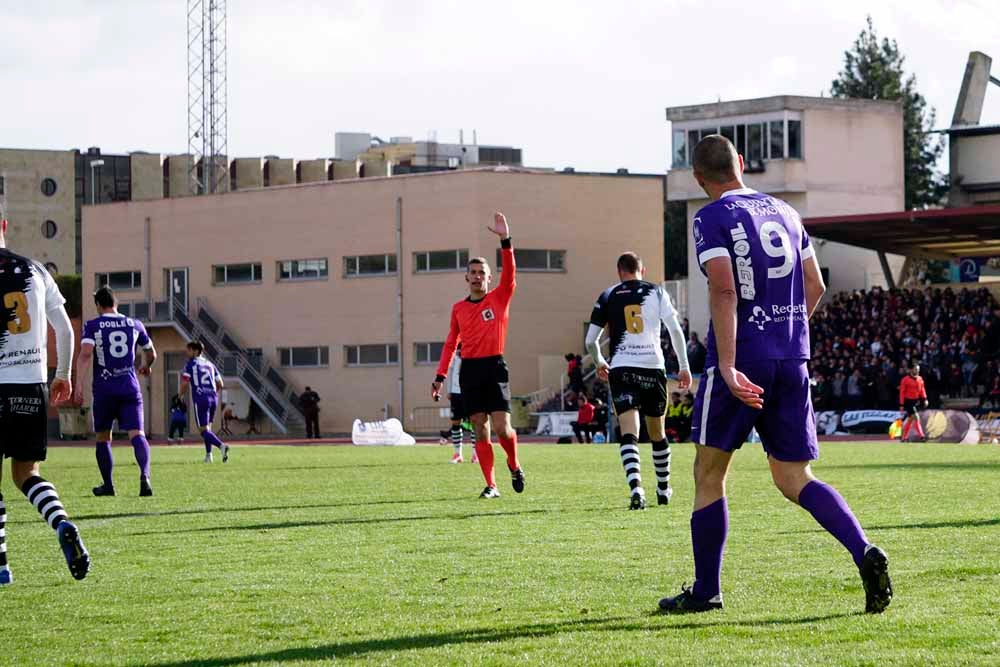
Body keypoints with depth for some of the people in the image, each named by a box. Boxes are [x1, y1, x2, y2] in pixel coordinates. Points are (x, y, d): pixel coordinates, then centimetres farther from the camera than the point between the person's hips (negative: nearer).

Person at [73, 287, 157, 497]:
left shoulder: (92, 326, 1)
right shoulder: (134, 325, 11)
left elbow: (85, 354, -14)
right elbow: (151, 354, 23)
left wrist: (79, 384, -16)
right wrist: (145, 367, 45)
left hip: (104, 389, -1)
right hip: (130, 387, 1)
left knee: (103, 437, 14)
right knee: (136, 434, -8)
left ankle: (108, 485, 19)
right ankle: (144, 475, -32)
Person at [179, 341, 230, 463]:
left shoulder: (191, 364, 1)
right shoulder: (210, 364, 17)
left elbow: (184, 383, -7)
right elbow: (220, 384, 15)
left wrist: (181, 394, 12)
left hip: (200, 398, -6)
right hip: (213, 398, 6)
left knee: (204, 430, -5)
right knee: (207, 427, 21)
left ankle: (222, 445, -29)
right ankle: (208, 455, 13)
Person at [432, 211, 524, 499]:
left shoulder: (500, 298, 4)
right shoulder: (458, 308, 12)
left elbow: (509, 274, -13)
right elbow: (450, 343, 17)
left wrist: (505, 241, -25)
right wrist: (440, 377, 10)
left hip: (494, 367, -3)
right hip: (469, 370, 3)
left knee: (502, 428, -12)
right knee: (480, 431, 0)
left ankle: (514, 466, 16)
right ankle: (491, 485, 3)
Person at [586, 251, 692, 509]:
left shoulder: (608, 296, 10)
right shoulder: (656, 292, 9)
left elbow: (591, 340, 10)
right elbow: (675, 329, 0)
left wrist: (599, 363, 29)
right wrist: (684, 366, 5)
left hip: (621, 369, -1)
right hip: (653, 367, 1)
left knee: (628, 433, -10)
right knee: (657, 433, 17)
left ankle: (635, 487, -31)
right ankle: (663, 489, 31)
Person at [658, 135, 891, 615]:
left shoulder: (712, 219, -6)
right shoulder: (784, 213, 13)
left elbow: (724, 291, -18)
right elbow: (815, 287, 16)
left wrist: (728, 367, -22)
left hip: (741, 361, -6)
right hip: (792, 361, 6)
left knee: (709, 473, 9)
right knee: (793, 479, 9)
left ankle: (705, 591, 14)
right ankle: (865, 554, -13)